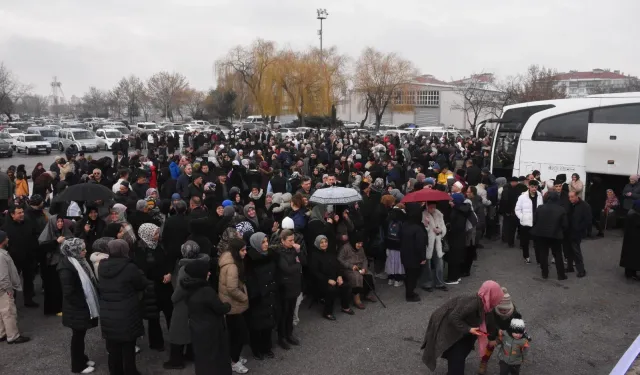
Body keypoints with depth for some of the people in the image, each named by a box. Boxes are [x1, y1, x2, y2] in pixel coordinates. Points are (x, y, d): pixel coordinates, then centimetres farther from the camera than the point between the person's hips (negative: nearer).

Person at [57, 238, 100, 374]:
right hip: (77, 308, -8)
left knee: (81, 334, 21)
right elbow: (68, 292, -25)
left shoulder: (79, 261, 3)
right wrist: (82, 304, -16)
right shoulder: (66, 267, -25)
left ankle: (82, 358, 36)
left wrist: (89, 303, 7)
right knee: (78, 335, 7)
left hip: (84, 306, 8)